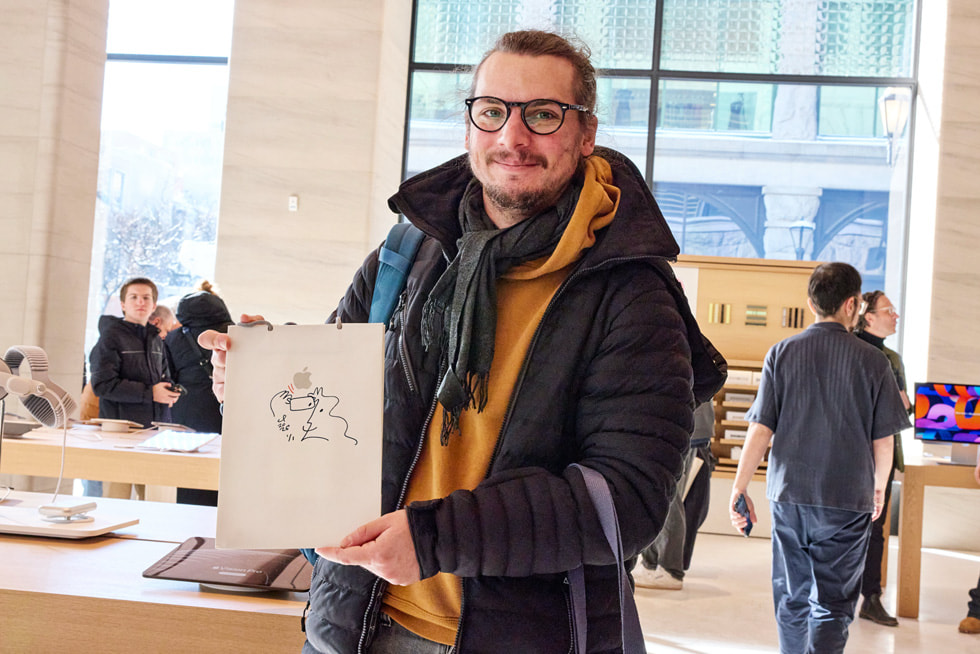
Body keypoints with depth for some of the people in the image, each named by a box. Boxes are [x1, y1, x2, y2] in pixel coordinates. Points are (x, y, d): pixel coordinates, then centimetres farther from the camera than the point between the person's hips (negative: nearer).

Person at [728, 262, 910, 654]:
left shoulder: (782, 353, -1)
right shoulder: (872, 361, -5)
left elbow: (761, 431, -5)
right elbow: (883, 441, 0)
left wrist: (739, 489, 1)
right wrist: (879, 488, 18)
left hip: (789, 495, 2)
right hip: (848, 500, -2)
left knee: (791, 599, 17)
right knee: (832, 604, 3)